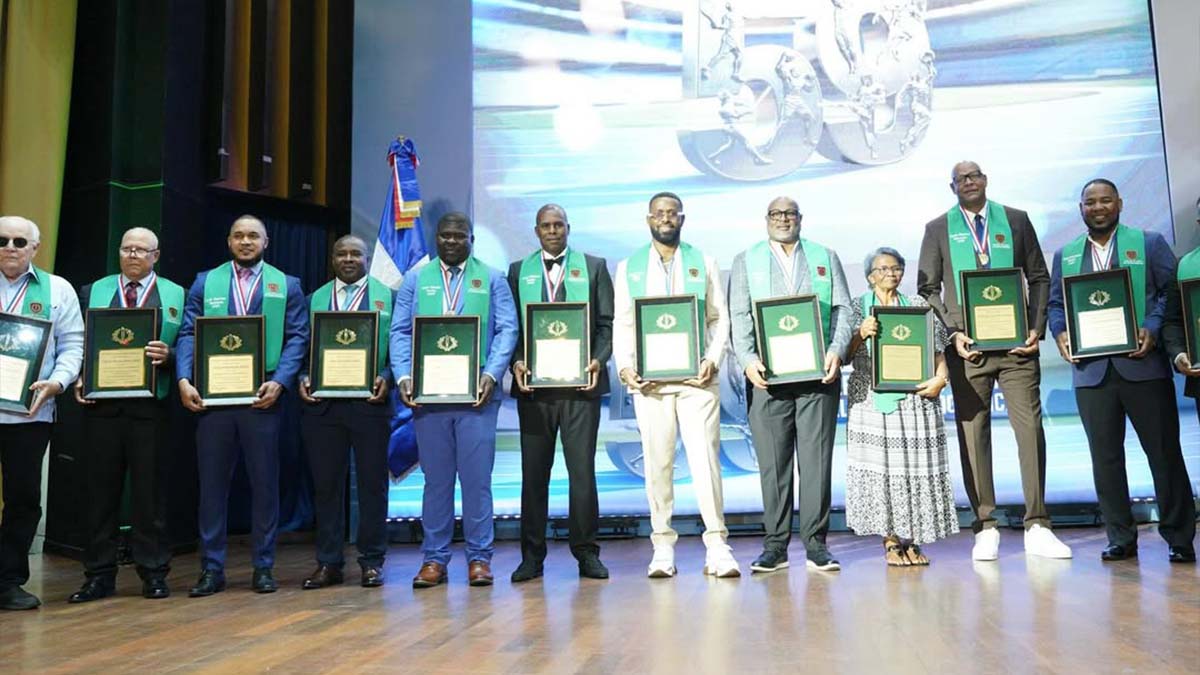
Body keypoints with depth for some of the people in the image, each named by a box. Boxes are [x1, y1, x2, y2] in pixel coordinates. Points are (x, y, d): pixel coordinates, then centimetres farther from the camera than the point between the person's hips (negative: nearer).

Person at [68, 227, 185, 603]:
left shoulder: (176, 295, 7)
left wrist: (167, 355, -19)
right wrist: (78, 380, -5)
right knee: (101, 490, 6)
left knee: (149, 490, 3)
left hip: (150, 405, -2)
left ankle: (153, 572, 12)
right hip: (101, 403, 2)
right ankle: (99, 575, 15)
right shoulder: (93, 291, 13)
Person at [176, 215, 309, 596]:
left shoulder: (286, 285, 8)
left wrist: (279, 382, -13)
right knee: (212, 483, 6)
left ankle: (263, 567, 15)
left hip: (262, 397, -1)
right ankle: (211, 568, 15)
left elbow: (297, 338, 0)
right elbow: (188, 335, 4)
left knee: (265, 483, 5)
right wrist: (184, 380, -11)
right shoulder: (205, 282, 11)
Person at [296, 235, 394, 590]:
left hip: (369, 402, -2)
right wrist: (303, 379, -6)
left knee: (372, 483, 4)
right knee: (325, 484, 7)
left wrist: (386, 378, -14)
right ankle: (328, 563, 16)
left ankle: (371, 561, 14)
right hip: (322, 403, 3)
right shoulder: (315, 299, 15)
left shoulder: (388, 296, 7)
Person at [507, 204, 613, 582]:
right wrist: (516, 362, -8)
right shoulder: (518, 271, 14)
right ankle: (532, 555, 13)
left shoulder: (593, 267, 11)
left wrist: (598, 359, -10)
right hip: (533, 384, 1)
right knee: (533, 471, 5)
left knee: (582, 469, 1)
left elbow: (607, 322, 6)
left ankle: (586, 552, 11)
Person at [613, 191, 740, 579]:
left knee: (705, 458, -5)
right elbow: (622, 324, 9)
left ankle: (717, 546, 1)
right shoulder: (629, 267, 12)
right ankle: (663, 548, 10)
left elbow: (719, 318, 8)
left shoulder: (703, 264, 12)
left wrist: (713, 359, -6)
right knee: (657, 463, 2)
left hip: (696, 377, 0)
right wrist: (625, 366, -6)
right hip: (649, 380, 1)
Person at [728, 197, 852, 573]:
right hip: (767, 374, 0)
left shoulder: (826, 257, 17)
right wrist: (748, 360, -11)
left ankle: (816, 544, 6)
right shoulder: (746, 260, 14)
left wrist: (836, 351, -9)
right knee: (772, 461, 0)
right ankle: (775, 545, 6)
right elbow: (740, 317, 4)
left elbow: (843, 309, 8)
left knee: (817, 458, 0)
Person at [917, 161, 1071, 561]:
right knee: (973, 432, 0)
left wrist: (1037, 328, -1)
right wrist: (953, 332, -7)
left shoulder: (1016, 220, 13)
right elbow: (927, 289, 6)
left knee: (1030, 427, -5)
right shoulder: (938, 228, 9)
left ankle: (1037, 527, 3)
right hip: (967, 346, -1)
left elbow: (1039, 278, 12)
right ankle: (985, 529, 7)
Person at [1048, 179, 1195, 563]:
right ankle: (1120, 538, 14)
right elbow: (1055, 304, 14)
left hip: (1143, 364, -2)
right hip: (1091, 369, 2)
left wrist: (1153, 328, -14)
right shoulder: (1065, 255, 15)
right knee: (1105, 456, 5)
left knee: (1164, 451, 2)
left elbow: (1172, 290, 1)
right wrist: (1060, 333, -6)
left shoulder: (1149, 243, 8)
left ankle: (1178, 538, 13)